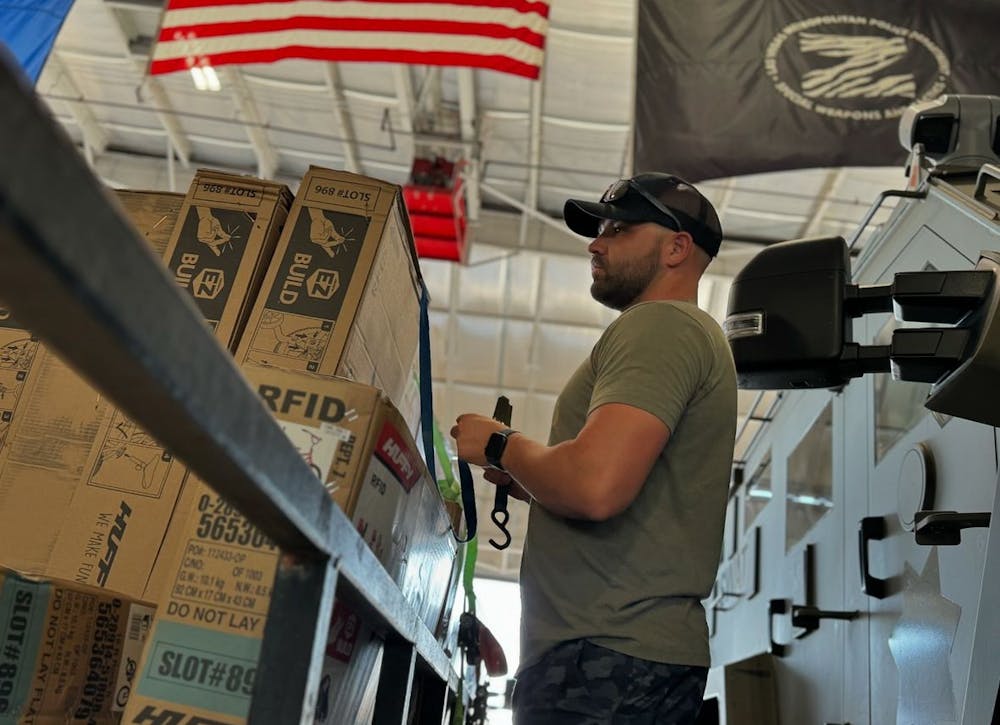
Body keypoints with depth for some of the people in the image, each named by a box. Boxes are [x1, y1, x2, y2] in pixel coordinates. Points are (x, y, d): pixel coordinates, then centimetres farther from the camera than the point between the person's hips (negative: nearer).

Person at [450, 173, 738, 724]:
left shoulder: (660, 325, -10)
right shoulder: (693, 336, 23)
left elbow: (595, 487, -25)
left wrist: (501, 447, -8)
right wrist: (529, 480, 11)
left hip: (606, 658, -10)